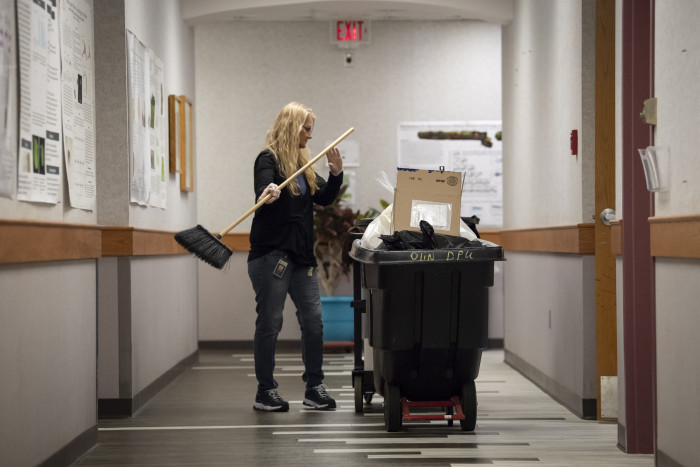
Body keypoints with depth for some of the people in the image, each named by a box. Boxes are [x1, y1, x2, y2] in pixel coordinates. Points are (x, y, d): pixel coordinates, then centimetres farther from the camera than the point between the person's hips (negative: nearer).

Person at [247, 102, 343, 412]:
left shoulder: (302, 163, 17)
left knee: (313, 321, 4)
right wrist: (267, 195, -46)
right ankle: (265, 392, 7)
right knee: (270, 322, -2)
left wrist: (336, 174, 1)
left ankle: (314, 387, 14)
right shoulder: (268, 160, -6)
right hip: (271, 254, -7)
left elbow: (325, 198, 17)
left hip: (301, 255, 8)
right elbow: (263, 192, -24)